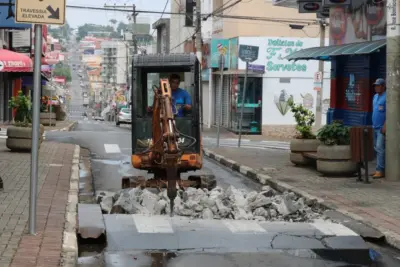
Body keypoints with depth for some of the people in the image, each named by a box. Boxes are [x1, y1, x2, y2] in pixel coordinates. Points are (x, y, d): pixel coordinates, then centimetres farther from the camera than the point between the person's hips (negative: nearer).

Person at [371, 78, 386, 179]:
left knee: (380, 148, -11)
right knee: (377, 148, 10)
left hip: (382, 128, -9)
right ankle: (380, 169, 16)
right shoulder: (375, 96, 16)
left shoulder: (387, 97, -11)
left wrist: (385, 126, -22)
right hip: (375, 127, 9)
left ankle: (380, 170, -10)